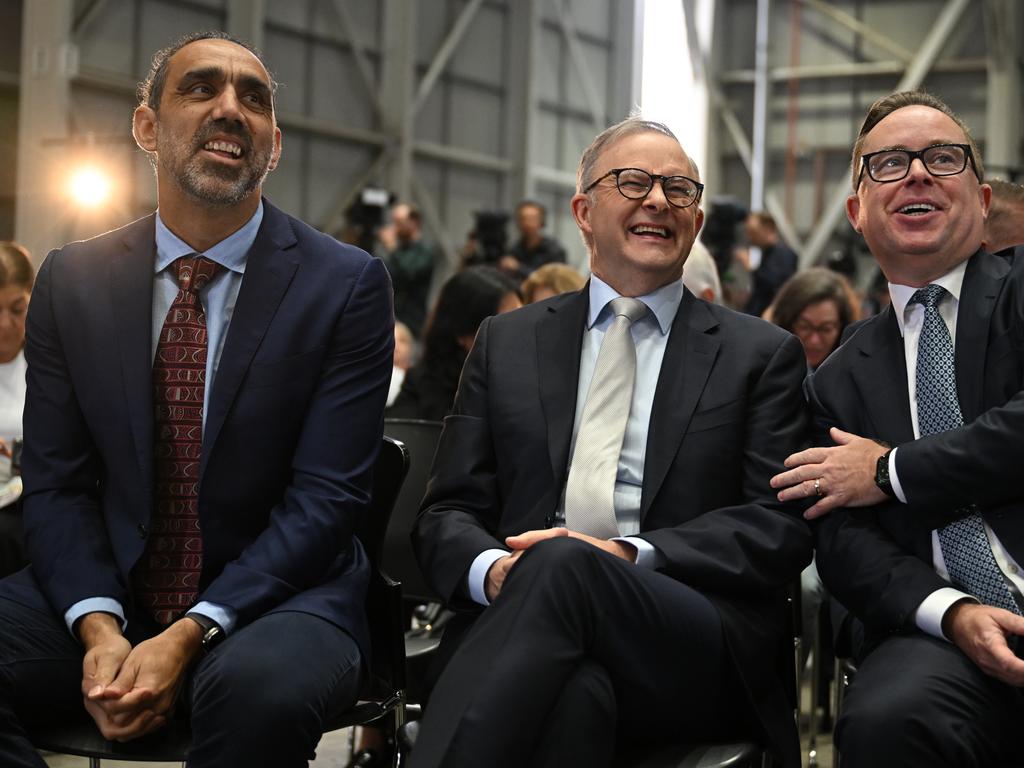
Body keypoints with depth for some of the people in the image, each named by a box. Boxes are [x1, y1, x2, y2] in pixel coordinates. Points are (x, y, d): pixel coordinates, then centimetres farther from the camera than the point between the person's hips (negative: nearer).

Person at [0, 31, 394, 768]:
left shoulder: (347, 284, -5)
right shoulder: (71, 280, 5)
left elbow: (325, 498, -10)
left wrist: (190, 636, -20)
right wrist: (98, 627, -15)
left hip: (274, 597, -2)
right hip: (108, 592, 3)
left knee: (260, 685, -36)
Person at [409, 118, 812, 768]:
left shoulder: (762, 355, 15)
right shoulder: (507, 343, 21)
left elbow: (784, 527, 4)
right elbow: (448, 514, 15)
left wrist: (632, 556, -13)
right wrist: (492, 569, -11)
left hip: (704, 659, 0)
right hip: (515, 623, 0)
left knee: (563, 565, -35)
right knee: (571, 689, -39)